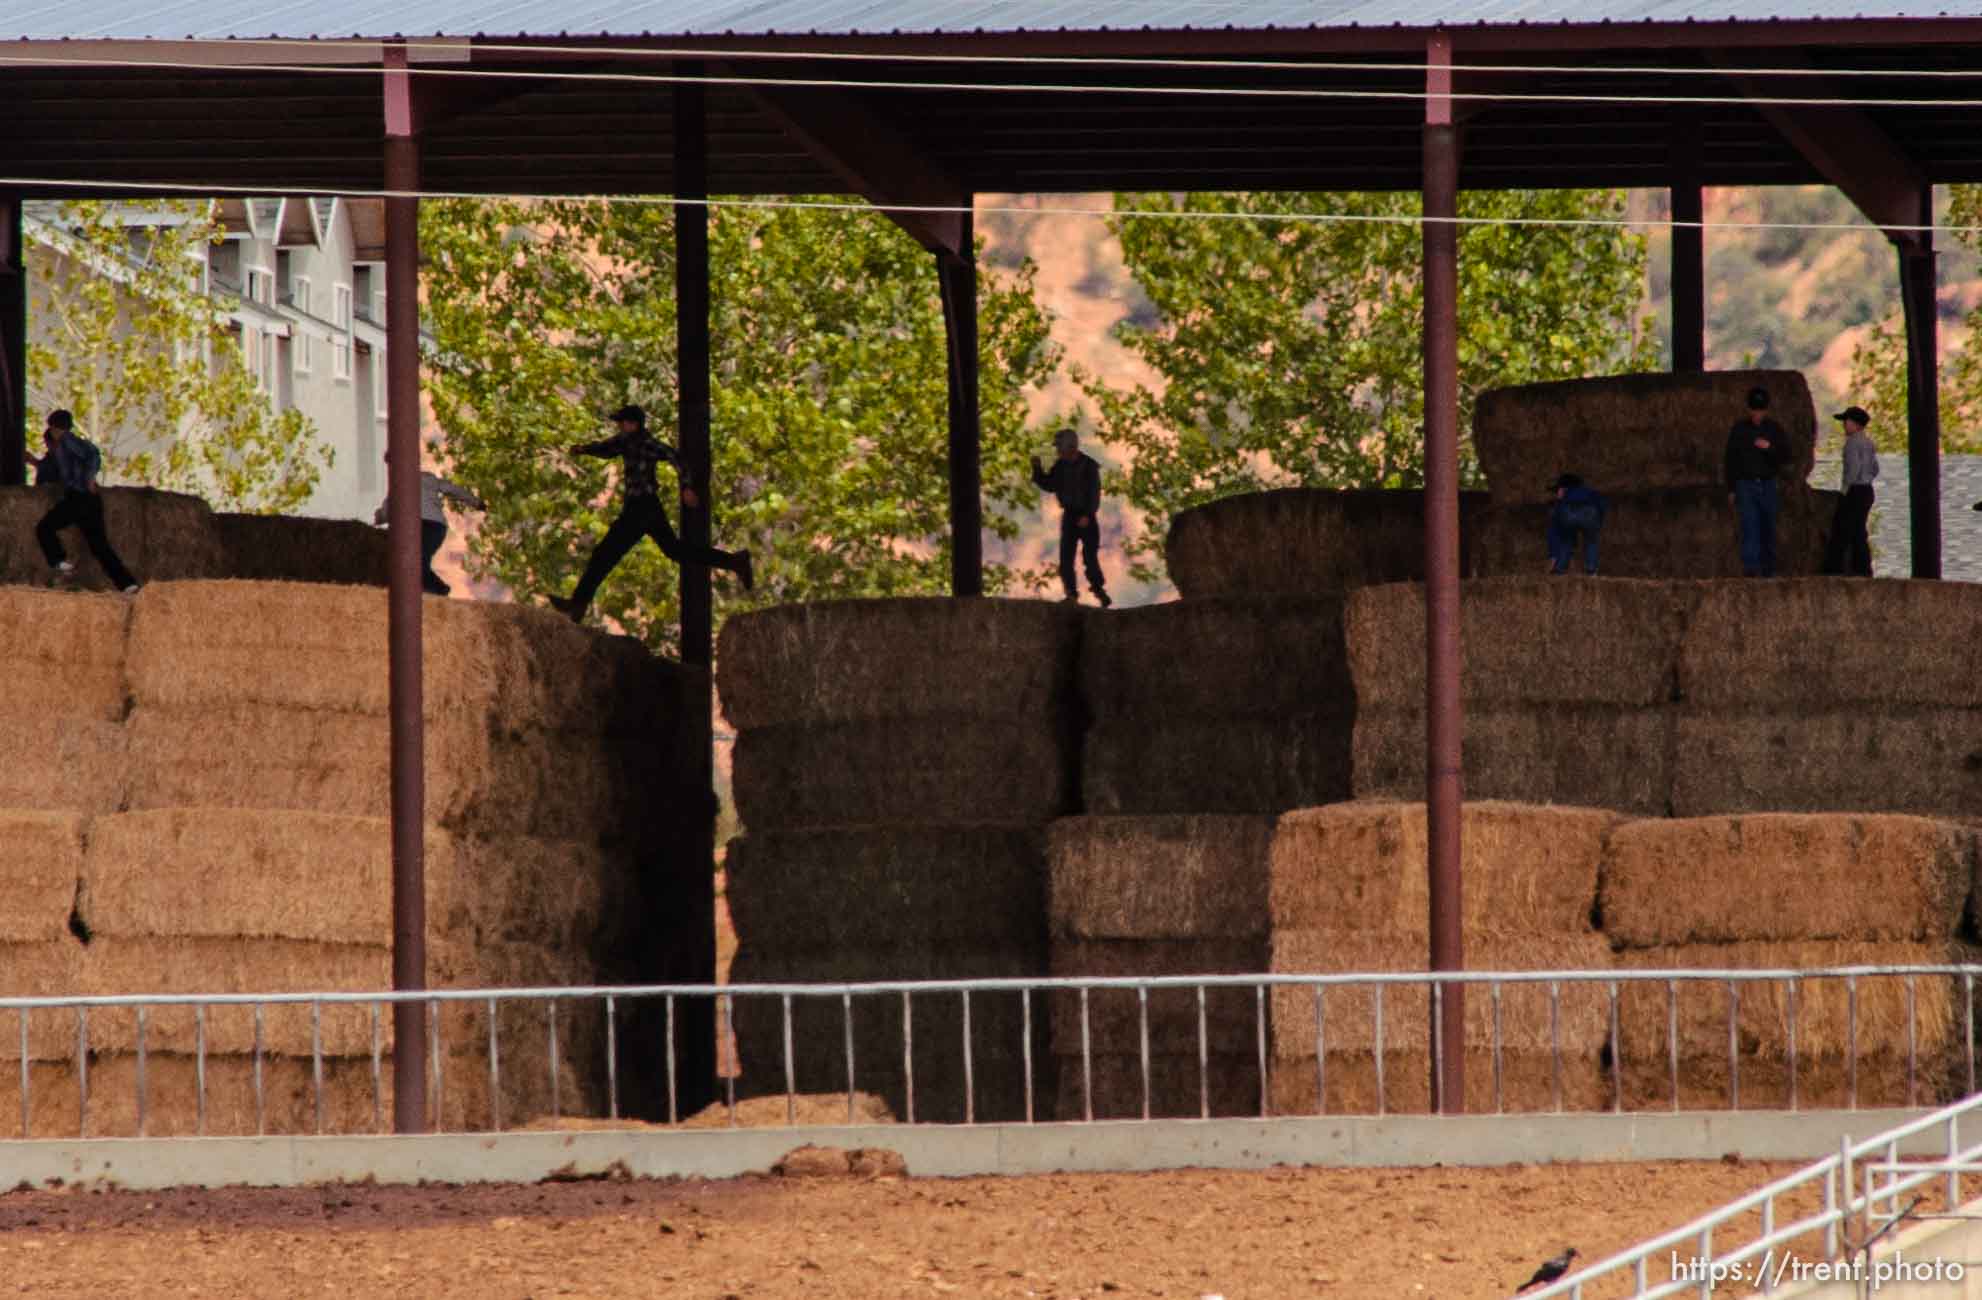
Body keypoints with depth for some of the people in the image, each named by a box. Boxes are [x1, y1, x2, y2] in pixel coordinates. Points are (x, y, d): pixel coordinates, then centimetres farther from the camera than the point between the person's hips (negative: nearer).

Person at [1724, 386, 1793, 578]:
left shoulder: (1774, 429, 5)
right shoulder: (1739, 429, 4)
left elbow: (1786, 456, 1)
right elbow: (1731, 461, 7)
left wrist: (1769, 447, -18)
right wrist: (1731, 490, 5)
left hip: (1768, 485, 2)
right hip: (1746, 485, -2)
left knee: (1768, 529, 7)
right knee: (1750, 525, -13)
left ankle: (1768, 568, 16)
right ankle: (1751, 567, -21)